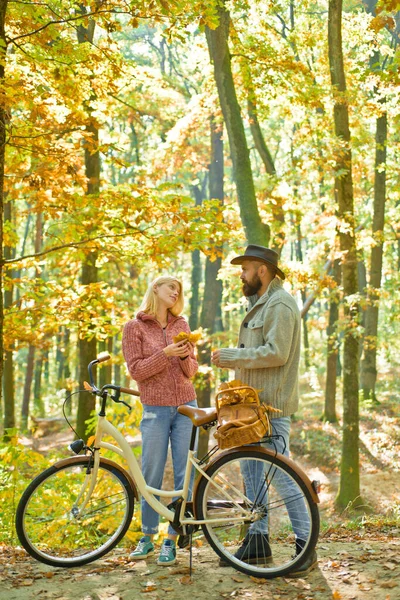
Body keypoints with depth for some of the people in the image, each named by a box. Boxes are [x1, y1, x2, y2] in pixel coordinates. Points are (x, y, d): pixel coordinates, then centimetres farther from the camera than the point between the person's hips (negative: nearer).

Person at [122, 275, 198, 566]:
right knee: (151, 477, 3)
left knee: (185, 476, 0)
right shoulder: (135, 327, 0)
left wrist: (185, 357, -11)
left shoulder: (181, 324, 10)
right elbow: (136, 370, -6)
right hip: (156, 409, -3)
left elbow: (191, 370, 10)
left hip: (186, 407, 3)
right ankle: (147, 538, 19)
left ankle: (171, 540, 10)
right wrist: (166, 354, -18)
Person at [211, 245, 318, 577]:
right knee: (251, 471, 12)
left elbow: (276, 353, -23)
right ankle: (258, 540, 20)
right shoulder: (260, 303, 19)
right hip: (253, 401, 11)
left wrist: (232, 356, -17)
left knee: (281, 473, -8)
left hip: (272, 404, -10)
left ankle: (305, 546, 0)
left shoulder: (280, 304, -14)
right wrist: (233, 358, 11)